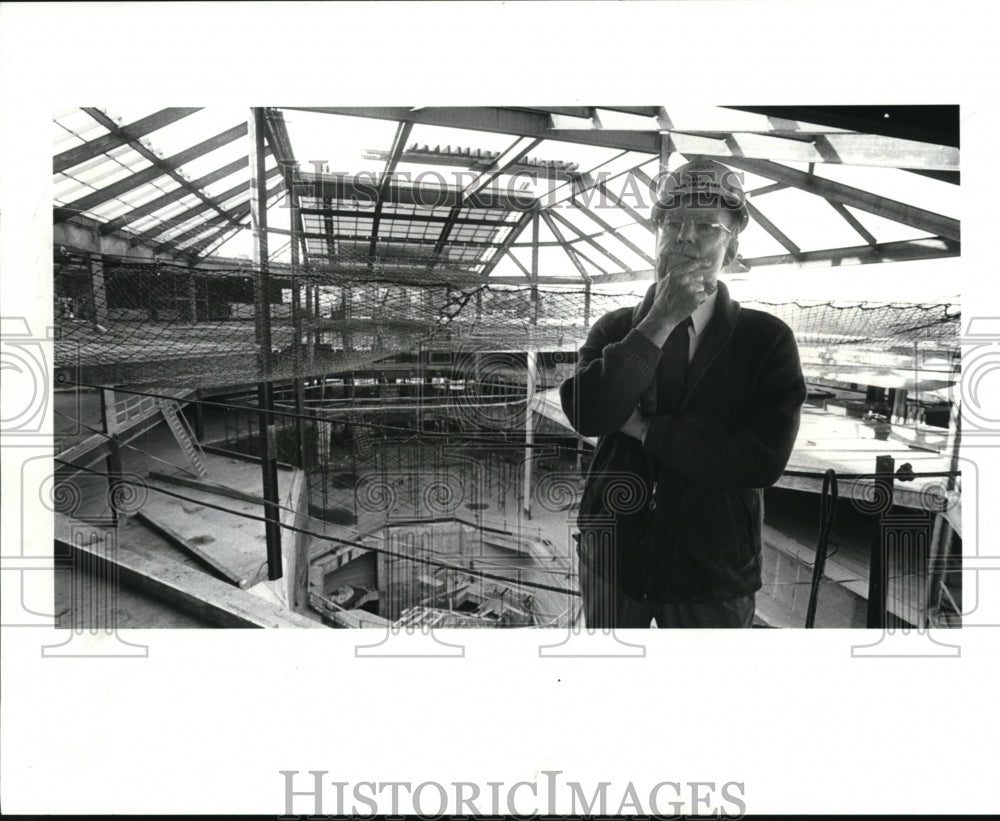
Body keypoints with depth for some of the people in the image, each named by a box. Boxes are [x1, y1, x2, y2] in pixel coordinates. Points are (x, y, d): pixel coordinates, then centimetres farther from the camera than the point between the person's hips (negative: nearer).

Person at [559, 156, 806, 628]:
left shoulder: (768, 340, -4)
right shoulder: (617, 328, 1)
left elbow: (764, 460, -16)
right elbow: (584, 415, -16)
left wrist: (644, 427, -15)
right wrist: (659, 321, -18)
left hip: (715, 576, -1)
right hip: (611, 562, 2)